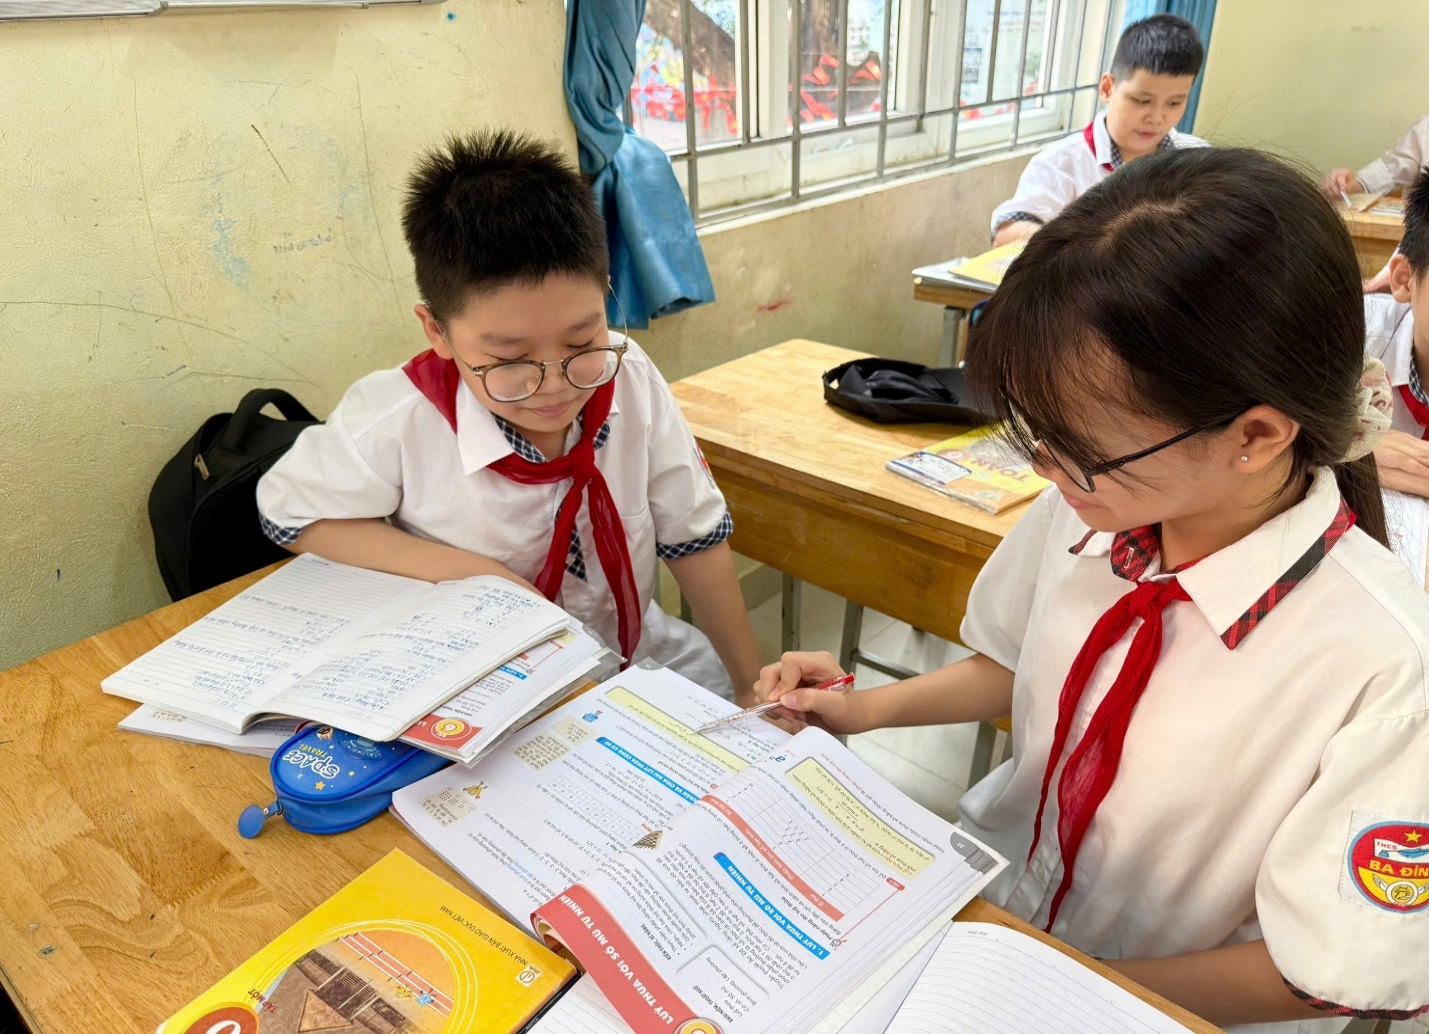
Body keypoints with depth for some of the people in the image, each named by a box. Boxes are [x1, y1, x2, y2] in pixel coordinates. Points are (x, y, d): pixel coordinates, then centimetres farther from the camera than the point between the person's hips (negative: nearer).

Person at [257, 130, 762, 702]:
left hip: (637, 647, 3)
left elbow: (692, 534, -6)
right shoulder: (399, 422, -24)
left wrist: (753, 686, -1)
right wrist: (458, 569, -22)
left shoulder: (630, 380, -16)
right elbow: (288, 511, -8)